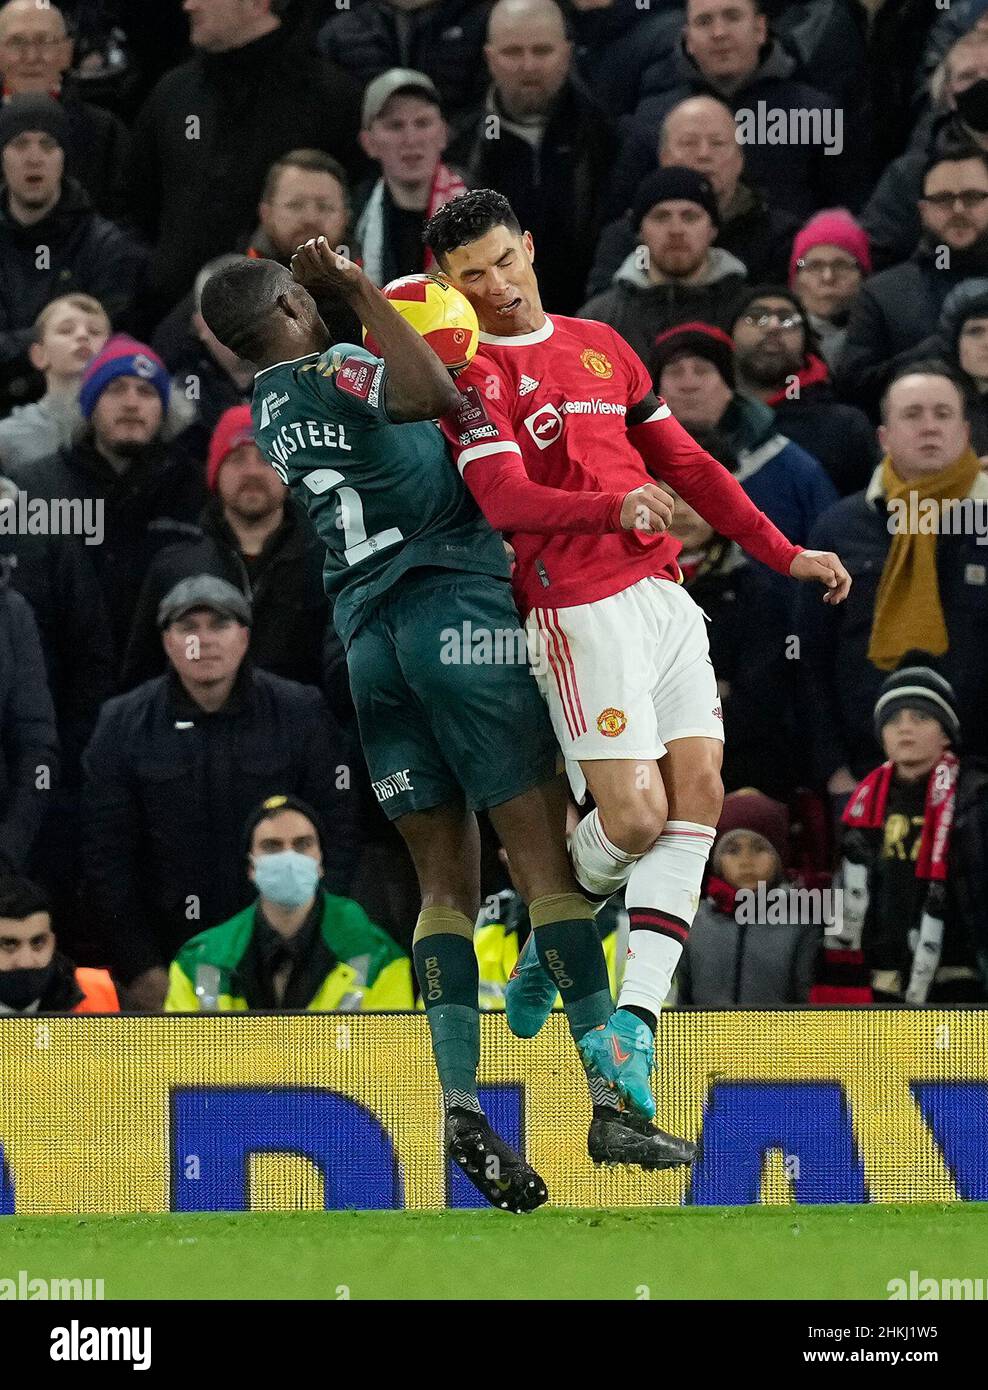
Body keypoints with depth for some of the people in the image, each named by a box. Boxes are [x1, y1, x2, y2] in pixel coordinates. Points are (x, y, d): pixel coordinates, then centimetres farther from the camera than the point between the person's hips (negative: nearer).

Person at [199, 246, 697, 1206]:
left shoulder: (264, 416, 15)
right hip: (459, 611, -7)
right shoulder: (335, 373, -7)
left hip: (367, 640, 7)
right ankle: (614, 1099, -8)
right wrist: (360, 292, -19)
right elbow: (433, 394, -27)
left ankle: (459, 1100, -9)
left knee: (445, 882, 7)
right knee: (545, 861, -5)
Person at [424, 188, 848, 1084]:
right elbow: (504, 500, -16)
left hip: (665, 597, 7)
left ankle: (638, 1012, -9)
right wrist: (616, 507, -29)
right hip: (582, 610, -7)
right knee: (635, 816, -14)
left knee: (698, 792, -7)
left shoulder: (599, 345, 21)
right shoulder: (472, 372, -1)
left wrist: (782, 553, 22)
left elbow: (683, 462, 26)